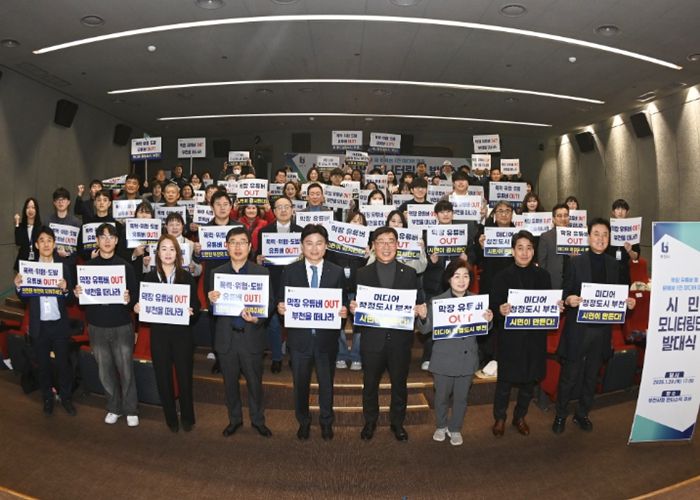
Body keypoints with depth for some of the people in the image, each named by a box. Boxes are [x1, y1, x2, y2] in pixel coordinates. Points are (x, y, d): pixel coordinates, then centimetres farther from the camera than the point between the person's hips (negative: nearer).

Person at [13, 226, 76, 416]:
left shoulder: (63, 267, -2)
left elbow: (70, 300, -3)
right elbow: (26, 300, 2)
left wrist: (65, 289, -23)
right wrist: (18, 287, -16)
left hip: (60, 325, -1)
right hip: (39, 326, 1)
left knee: (64, 363, 8)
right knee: (43, 365, 14)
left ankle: (66, 398, 24)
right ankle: (47, 399, 30)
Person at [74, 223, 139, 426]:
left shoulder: (125, 266, -2)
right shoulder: (88, 266, 3)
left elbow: (136, 295, -2)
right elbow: (80, 296, 8)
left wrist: (129, 299, -23)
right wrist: (77, 294, -13)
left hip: (122, 326, -2)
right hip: (97, 327, 2)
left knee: (125, 370, 2)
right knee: (105, 371, 11)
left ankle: (131, 410, 17)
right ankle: (114, 408, 28)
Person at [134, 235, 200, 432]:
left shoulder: (187, 277, 2)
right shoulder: (148, 278, 4)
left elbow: (196, 305, 0)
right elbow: (142, 305, 7)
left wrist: (191, 312, -21)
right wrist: (137, 309, -15)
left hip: (182, 334, -1)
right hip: (159, 334, 1)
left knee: (184, 376, 6)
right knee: (163, 378, 8)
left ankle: (187, 417, 25)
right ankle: (171, 418, 25)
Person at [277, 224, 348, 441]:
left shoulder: (337, 272, 0)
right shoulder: (290, 271, -1)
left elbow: (343, 303, 2)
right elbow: (282, 301, 1)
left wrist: (344, 311, -19)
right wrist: (280, 308, -20)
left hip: (327, 337, 0)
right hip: (300, 337, 0)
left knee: (326, 383, 16)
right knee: (300, 383, 15)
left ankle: (326, 422, 38)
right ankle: (303, 421, 38)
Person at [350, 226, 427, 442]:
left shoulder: (409, 273, 2)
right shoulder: (362, 274, 1)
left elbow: (419, 303, 0)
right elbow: (356, 304, 0)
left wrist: (420, 311, -21)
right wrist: (353, 308, -22)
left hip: (400, 339, 0)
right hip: (372, 339, 0)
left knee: (399, 384, 15)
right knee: (370, 384, 15)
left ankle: (397, 422, 37)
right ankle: (370, 421, 37)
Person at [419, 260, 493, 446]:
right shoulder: (437, 301, -9)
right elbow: (425, 330, -7)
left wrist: (488, 321, -13)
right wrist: (423, 317, -28)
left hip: (467, 359, 2)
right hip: (444, 359, -2)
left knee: (461, 398, 16)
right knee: (442, 396, 15)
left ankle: (455, 428, 39)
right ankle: (441, 426, 40)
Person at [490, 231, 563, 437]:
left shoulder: (542, 275, 3)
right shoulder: (503, 276, -6)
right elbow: (493, 305, -9)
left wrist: (557, 307, -14)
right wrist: (500, 310, -30)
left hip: (535, 337, 3)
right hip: (509, 337, -3)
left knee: (530, 379, 14)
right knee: (505, 380, 7)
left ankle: (520, 417, 35)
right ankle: (499, 418, 28)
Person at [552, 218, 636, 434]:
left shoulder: (614, 265, 7)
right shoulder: (576, 262, -5)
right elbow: (565, 293, -6)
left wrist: (627, 303, -10)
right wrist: (568, 299, -28)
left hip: (602, 328, 4)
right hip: (578, 328, -4)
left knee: (591, 375, 15)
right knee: (570, 375, 5)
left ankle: (582, 413, 32)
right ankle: (561, 415, 22)